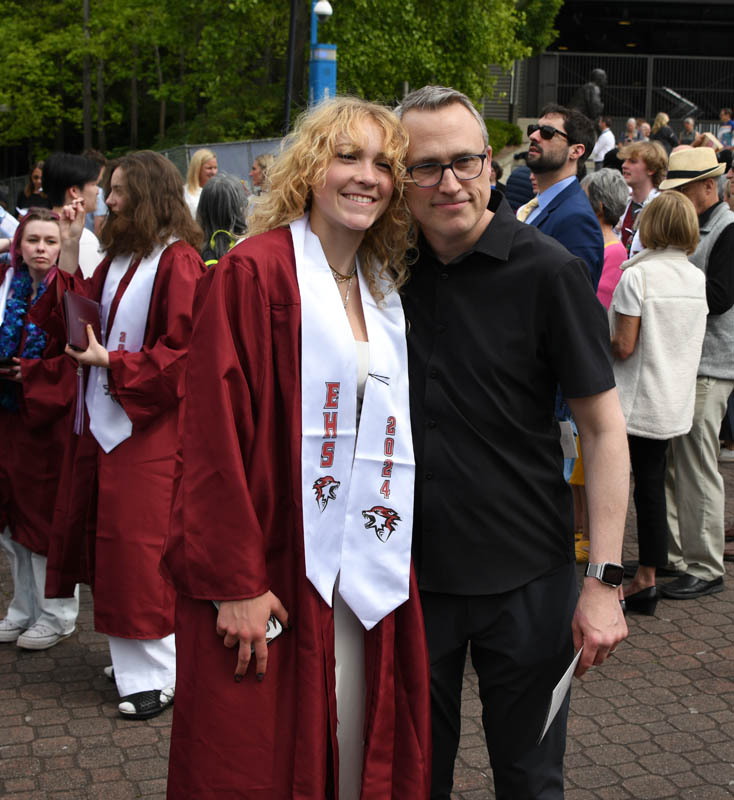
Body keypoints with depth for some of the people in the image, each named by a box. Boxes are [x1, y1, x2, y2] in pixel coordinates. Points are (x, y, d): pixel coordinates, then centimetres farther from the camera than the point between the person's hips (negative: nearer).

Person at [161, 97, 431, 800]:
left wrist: (397, 563, 10)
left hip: (366, 576, 6)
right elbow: (214, 431, -14)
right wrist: (233, 579, -18)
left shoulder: (384, 292, 12)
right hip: (272, 579, -6)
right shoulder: (253, 273, -9)